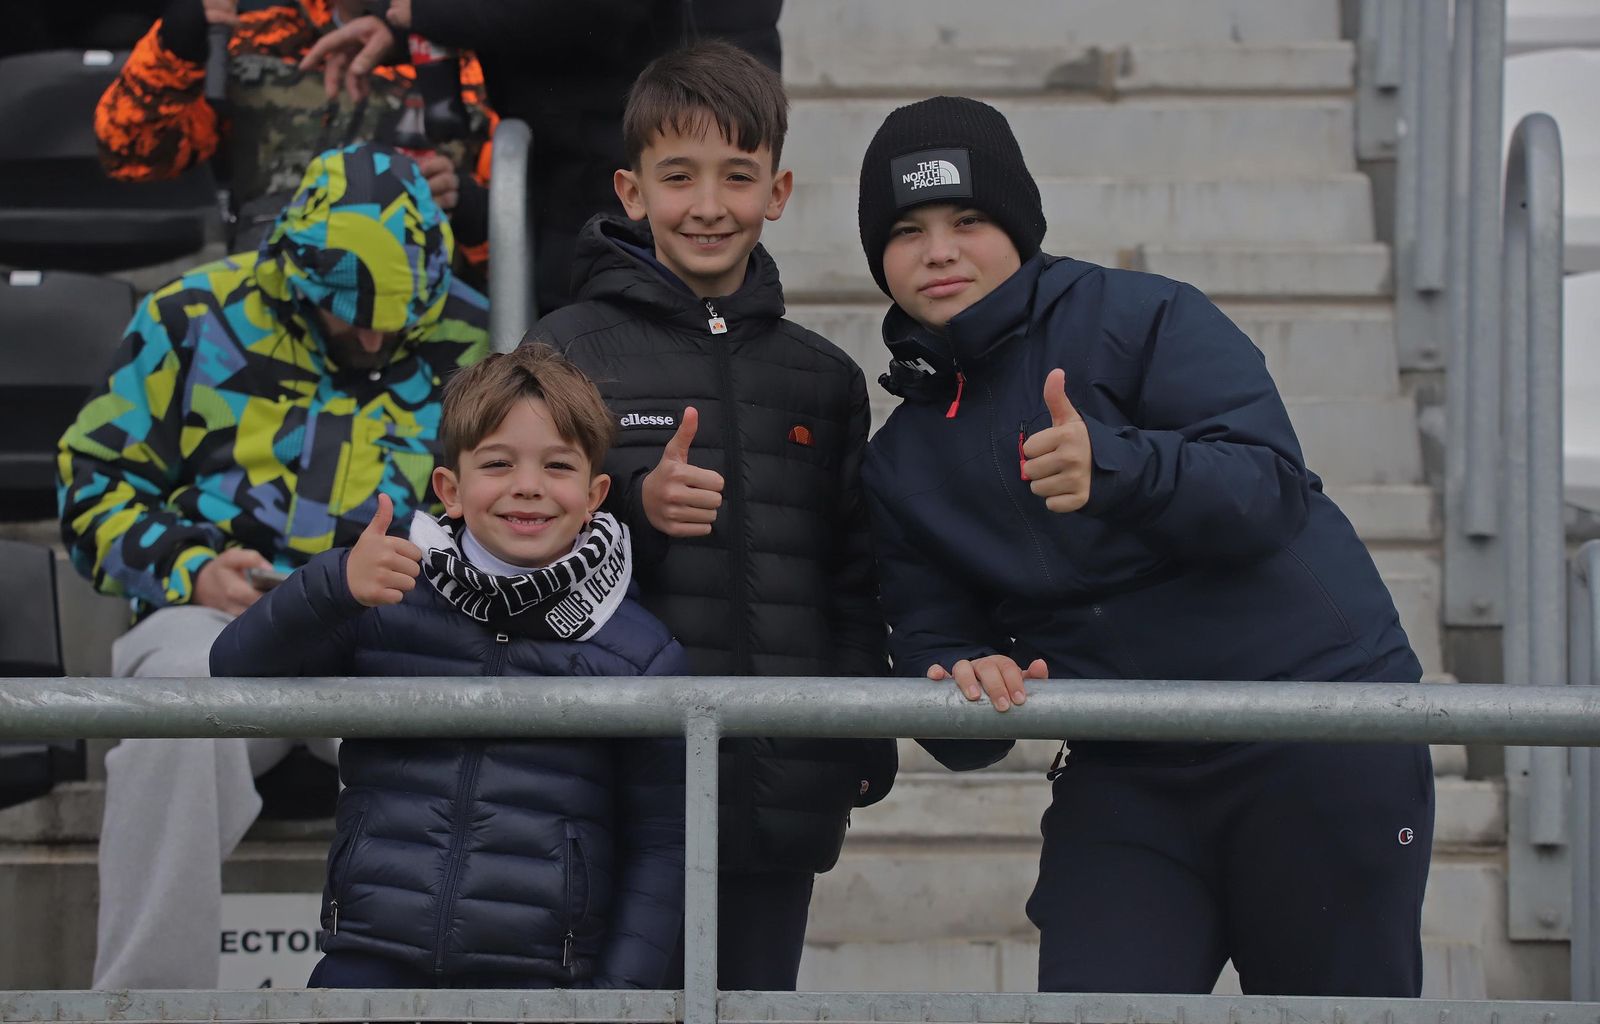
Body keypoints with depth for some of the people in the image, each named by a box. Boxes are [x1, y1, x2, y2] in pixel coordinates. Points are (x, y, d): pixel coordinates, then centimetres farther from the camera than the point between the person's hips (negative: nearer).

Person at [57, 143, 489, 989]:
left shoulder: (470, 341, 11)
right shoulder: (197, 317, 7)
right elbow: (93, 479, 10)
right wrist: (190, 568, -7)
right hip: (219, 615, 0)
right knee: (182, 689, -38)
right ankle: (145, 990, -29)